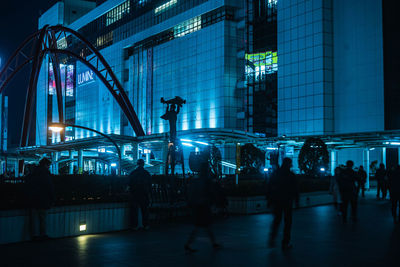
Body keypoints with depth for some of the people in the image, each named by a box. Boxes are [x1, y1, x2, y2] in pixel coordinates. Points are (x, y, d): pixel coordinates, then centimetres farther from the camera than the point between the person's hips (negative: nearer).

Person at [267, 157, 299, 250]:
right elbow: (295, 190, -5)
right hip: (287, 201, -3)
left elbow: (269, 189, 4)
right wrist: (296, 200, 2)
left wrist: (269, 200, 9)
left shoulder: (275, 174, 3)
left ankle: (272, 237, -5)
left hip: (276, 201, 3)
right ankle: (285, 243, 5)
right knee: (288, 221, 6)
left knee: (277, 219, 16)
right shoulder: (291, 175, -6)